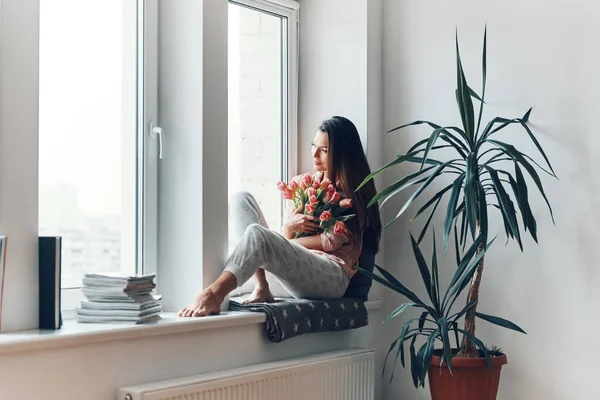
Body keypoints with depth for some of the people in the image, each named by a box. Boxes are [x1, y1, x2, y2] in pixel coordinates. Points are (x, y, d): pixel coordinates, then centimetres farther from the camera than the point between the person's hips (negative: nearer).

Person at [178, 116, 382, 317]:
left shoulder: (353, 190, 6)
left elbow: (331, 242, -5)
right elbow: (285, 240, 17)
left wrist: (286, 242, -1)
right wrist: (289, 228, -6)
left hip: (332, 277, -6)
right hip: (296, 271, 7)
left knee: (257, 234, -31)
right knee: (241, 200, -6)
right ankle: (261, 287, -19)